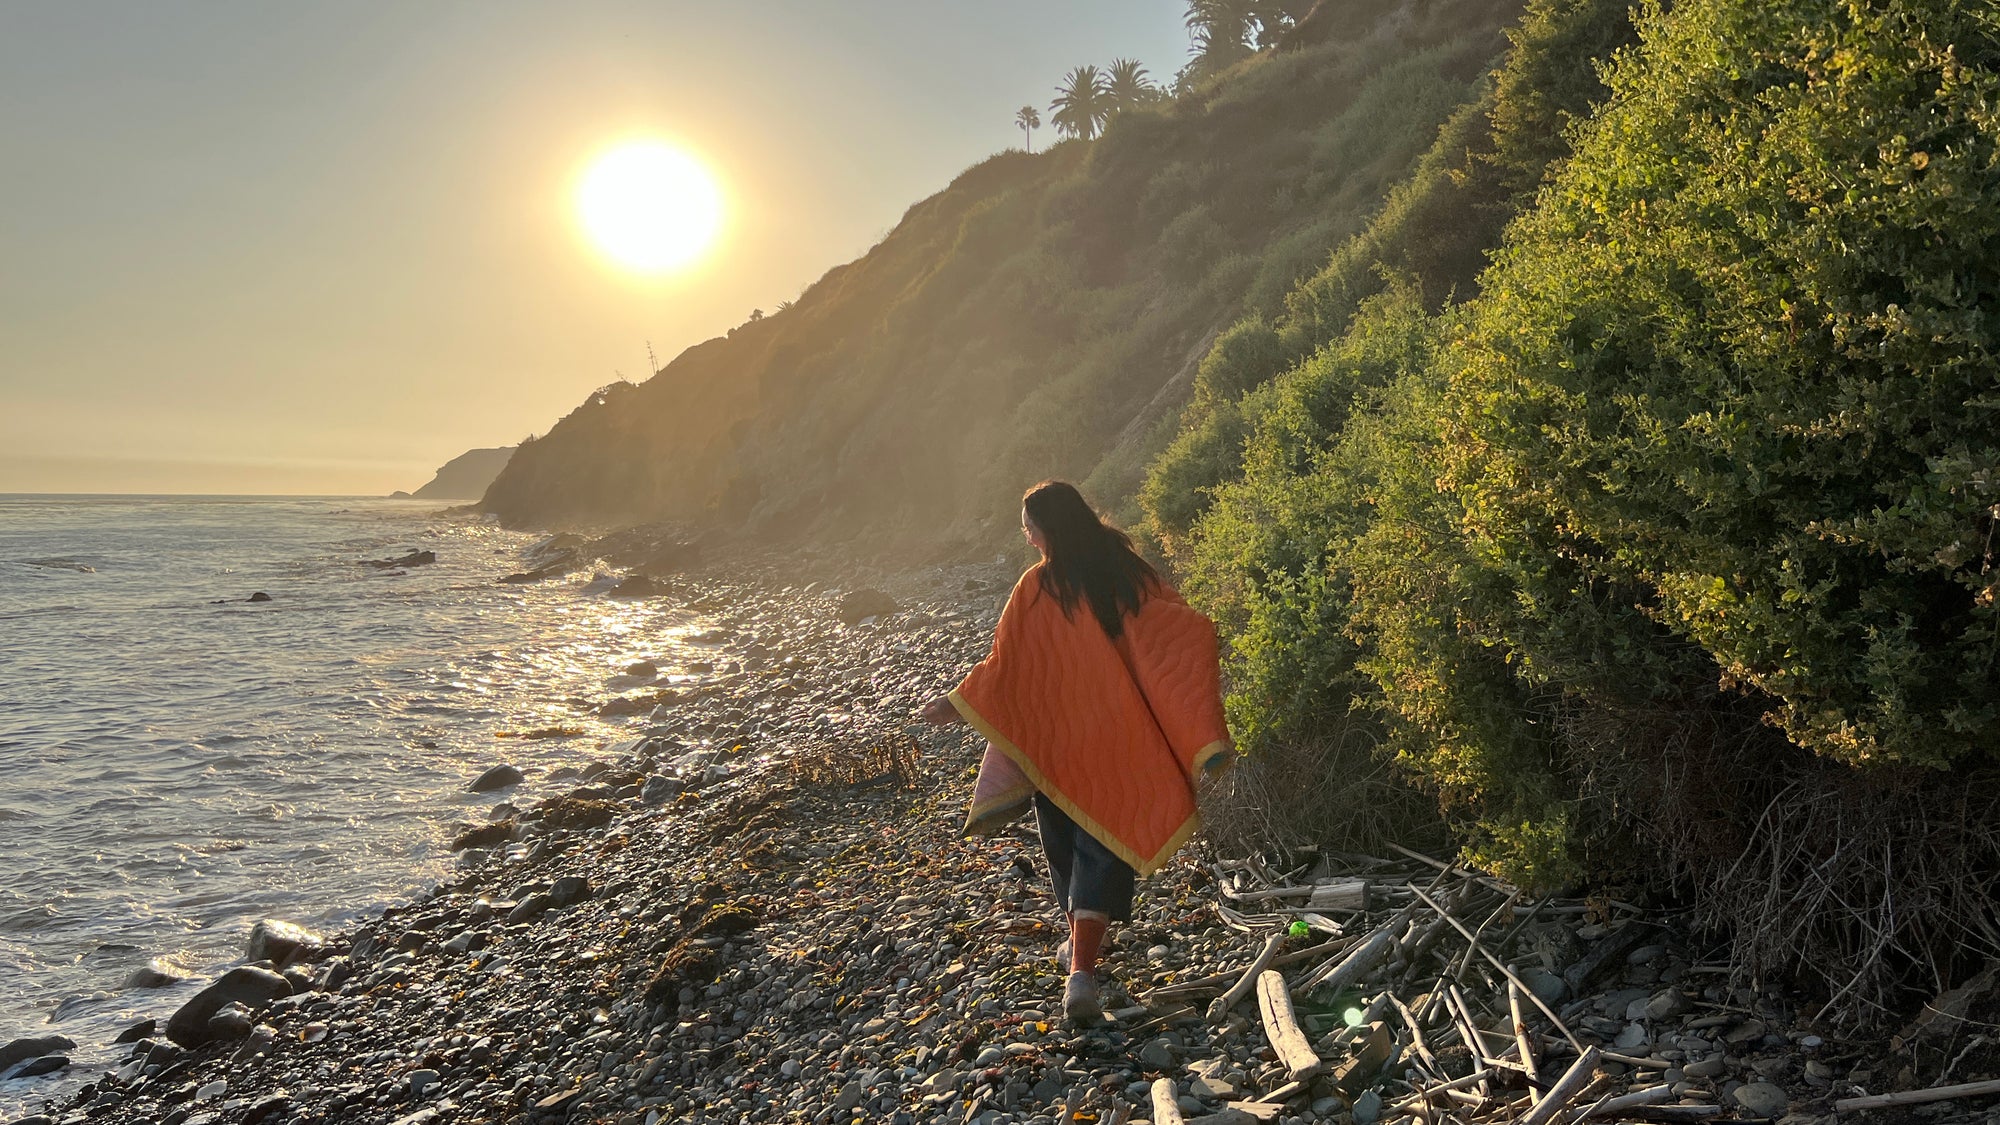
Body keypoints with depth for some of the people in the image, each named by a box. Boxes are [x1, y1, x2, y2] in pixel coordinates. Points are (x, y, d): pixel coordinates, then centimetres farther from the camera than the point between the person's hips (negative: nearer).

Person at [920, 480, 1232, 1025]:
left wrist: (956, 705, 4)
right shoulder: (1130, 575, -4)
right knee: (1102, 849, 2)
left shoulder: (1036, 588, -12)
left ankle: (1079, 944, 35)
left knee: (1065, 845, 19)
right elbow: (1183, 631, -2)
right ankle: (1082, 970, -12)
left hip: (1054, 741, -1)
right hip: (1116, 744, 1)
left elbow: (1005, 665, -9)